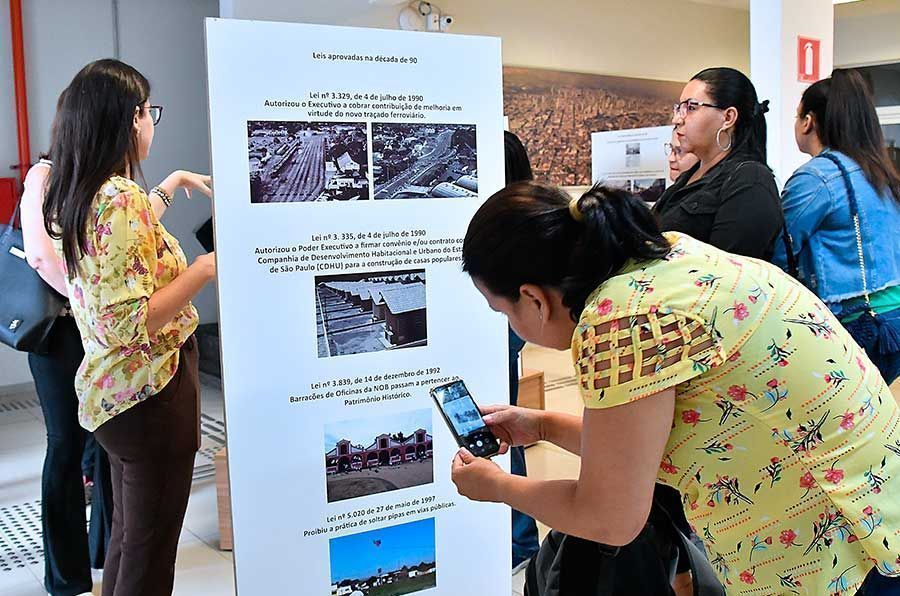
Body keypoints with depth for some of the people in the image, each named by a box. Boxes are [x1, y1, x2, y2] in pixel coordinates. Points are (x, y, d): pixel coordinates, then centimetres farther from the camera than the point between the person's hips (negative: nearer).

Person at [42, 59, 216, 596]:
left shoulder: (77, 195, 6)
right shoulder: (121, 198, -23)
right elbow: (130, 324, -27)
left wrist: (173, 184, 30)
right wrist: (206, 269, -22)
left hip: (109, 389, 10)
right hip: (150, 391, -10)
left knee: (128, 534, 24)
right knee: (150, 550, 6)